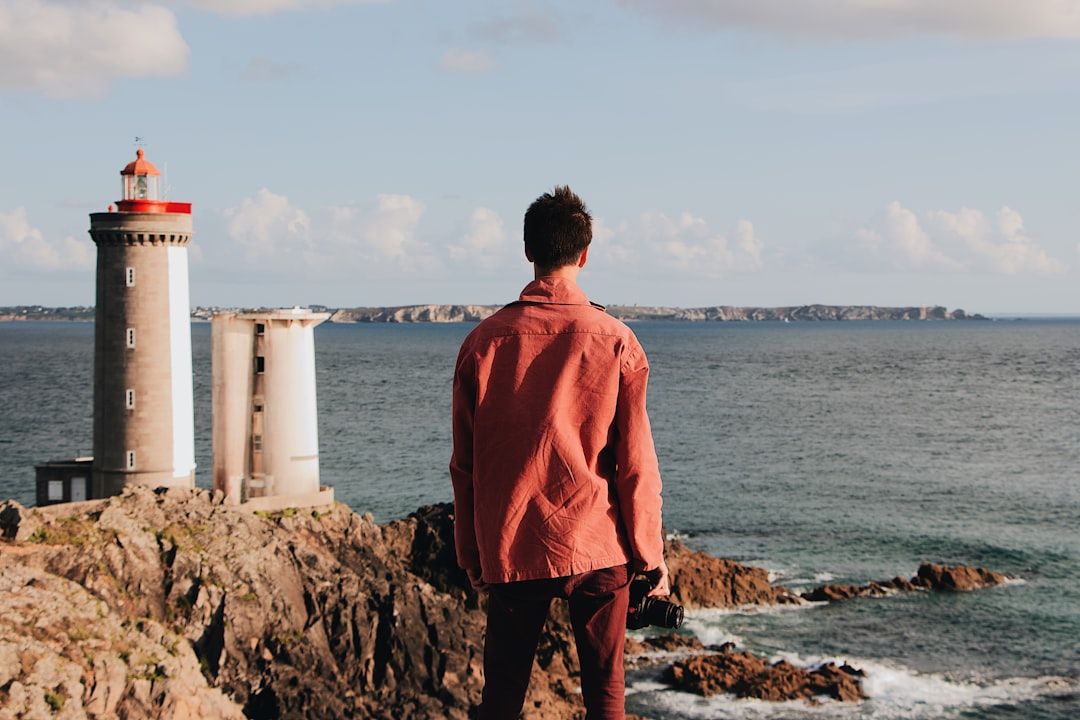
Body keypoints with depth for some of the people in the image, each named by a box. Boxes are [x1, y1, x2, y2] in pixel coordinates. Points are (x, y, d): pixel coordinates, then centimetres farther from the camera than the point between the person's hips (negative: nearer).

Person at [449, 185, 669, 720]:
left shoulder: (484, 341, -2)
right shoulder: (614, 342, -6)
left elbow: (465, 464, 3)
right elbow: (636, 462, -5)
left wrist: (470, 552, 13)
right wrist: (650, 555, 4)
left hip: (511, 550, 1)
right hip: (598, 547, -1)